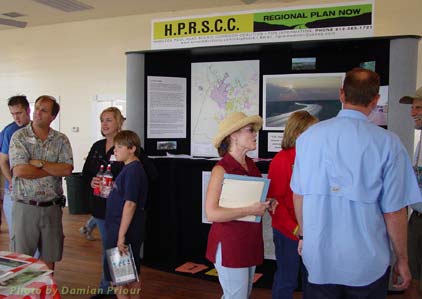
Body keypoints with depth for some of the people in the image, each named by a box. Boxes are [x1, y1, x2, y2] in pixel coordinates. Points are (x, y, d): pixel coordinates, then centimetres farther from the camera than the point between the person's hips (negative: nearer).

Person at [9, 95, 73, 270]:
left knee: (49, 256, 14)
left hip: (52, 207, 3)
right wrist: (54, 170, -10)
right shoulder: (19, 137, -3)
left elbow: (67, 170, -8)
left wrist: (40, 163, -15)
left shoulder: (61, 140, 4)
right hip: (25, 207, -2)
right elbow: (19, 171, -15)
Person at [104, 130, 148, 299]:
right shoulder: (130, 168, 12)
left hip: (125, 230, -10)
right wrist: (110, 190, 9)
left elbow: (130, 204, -23)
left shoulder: (133, 170, -17)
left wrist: (121, 235, -23)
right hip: (131, 230, 10)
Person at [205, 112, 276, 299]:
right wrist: (250, 210, -21)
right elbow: (211, 213, -22)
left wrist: (265, 205, 2)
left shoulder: (250, 164, 6)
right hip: (229, 244, -7)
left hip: (250, 242, 8)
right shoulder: (221, 169, -16)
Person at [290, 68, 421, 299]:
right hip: (367, 264, -2)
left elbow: (298, 195, 2)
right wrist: (402, 260, 4)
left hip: (318, 258, 2)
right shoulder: (387, 143, -14)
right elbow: (394, 211, -11)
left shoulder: (308, 136, -5)